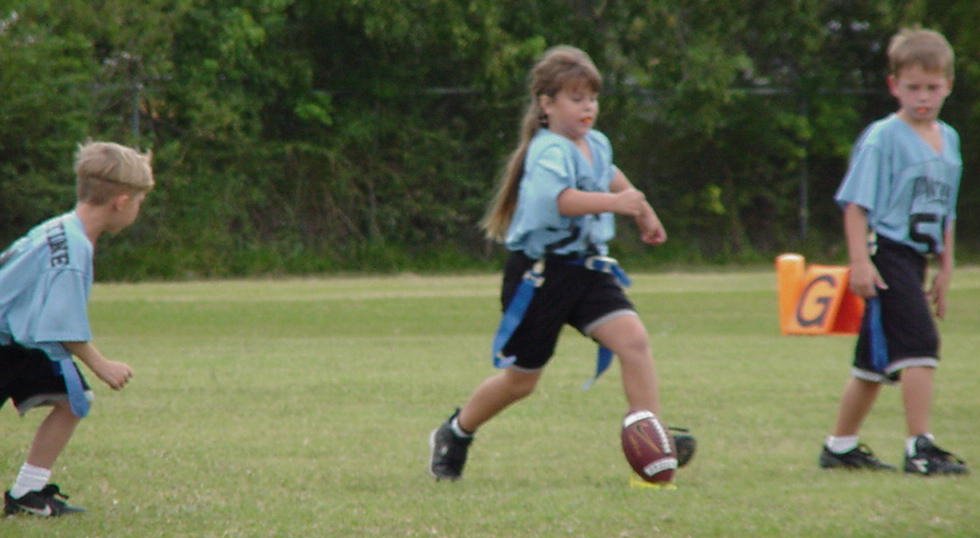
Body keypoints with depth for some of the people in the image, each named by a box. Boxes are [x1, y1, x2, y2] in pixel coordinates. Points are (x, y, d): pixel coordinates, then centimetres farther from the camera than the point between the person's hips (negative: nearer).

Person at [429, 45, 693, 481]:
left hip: (586, 266, 7)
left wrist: (644, 214, 46)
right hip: (540, 272, -7)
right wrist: (613, 202, -52)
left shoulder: (596, 145, 9)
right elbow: (560, 198, -40)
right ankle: (454, 436, 32)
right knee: (521, 378, 6)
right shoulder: (549, 152, -18)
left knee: (633, 339, -17)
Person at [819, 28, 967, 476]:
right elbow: (856, 203, -11)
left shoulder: (948, 140, 14)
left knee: (875, 363, 15)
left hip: (915, 259, 8)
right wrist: (859, 261, -19)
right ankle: (920, 448, -18)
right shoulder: (882, 138, -9)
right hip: (886, 253, -8)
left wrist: (945, 268, 22)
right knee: (920, 346, -18)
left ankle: (840, 447, 25)